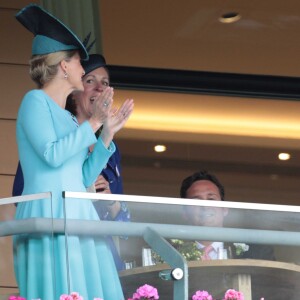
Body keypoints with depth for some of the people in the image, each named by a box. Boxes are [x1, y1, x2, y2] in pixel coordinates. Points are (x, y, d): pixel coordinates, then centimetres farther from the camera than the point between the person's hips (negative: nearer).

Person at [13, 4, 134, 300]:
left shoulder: (67, 117, 22)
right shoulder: (35, 101, 0)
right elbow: (52, 155, -14)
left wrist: (108, 133, 15)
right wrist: (93, 123, -7)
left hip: (77, 216, 8)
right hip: (49, 215, -8)